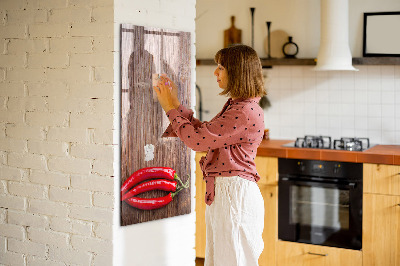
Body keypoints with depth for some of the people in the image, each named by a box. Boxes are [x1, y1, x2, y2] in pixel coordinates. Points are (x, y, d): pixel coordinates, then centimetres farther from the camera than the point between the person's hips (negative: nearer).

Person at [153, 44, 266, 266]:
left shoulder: (246, 112, -20)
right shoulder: (235, 105, 13)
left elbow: (197, 140, -19)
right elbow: (204, 131, 17)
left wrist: (171, 108, -7)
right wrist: (175, 104, 15)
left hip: (235, 194, -10)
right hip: (221, 191, 10)